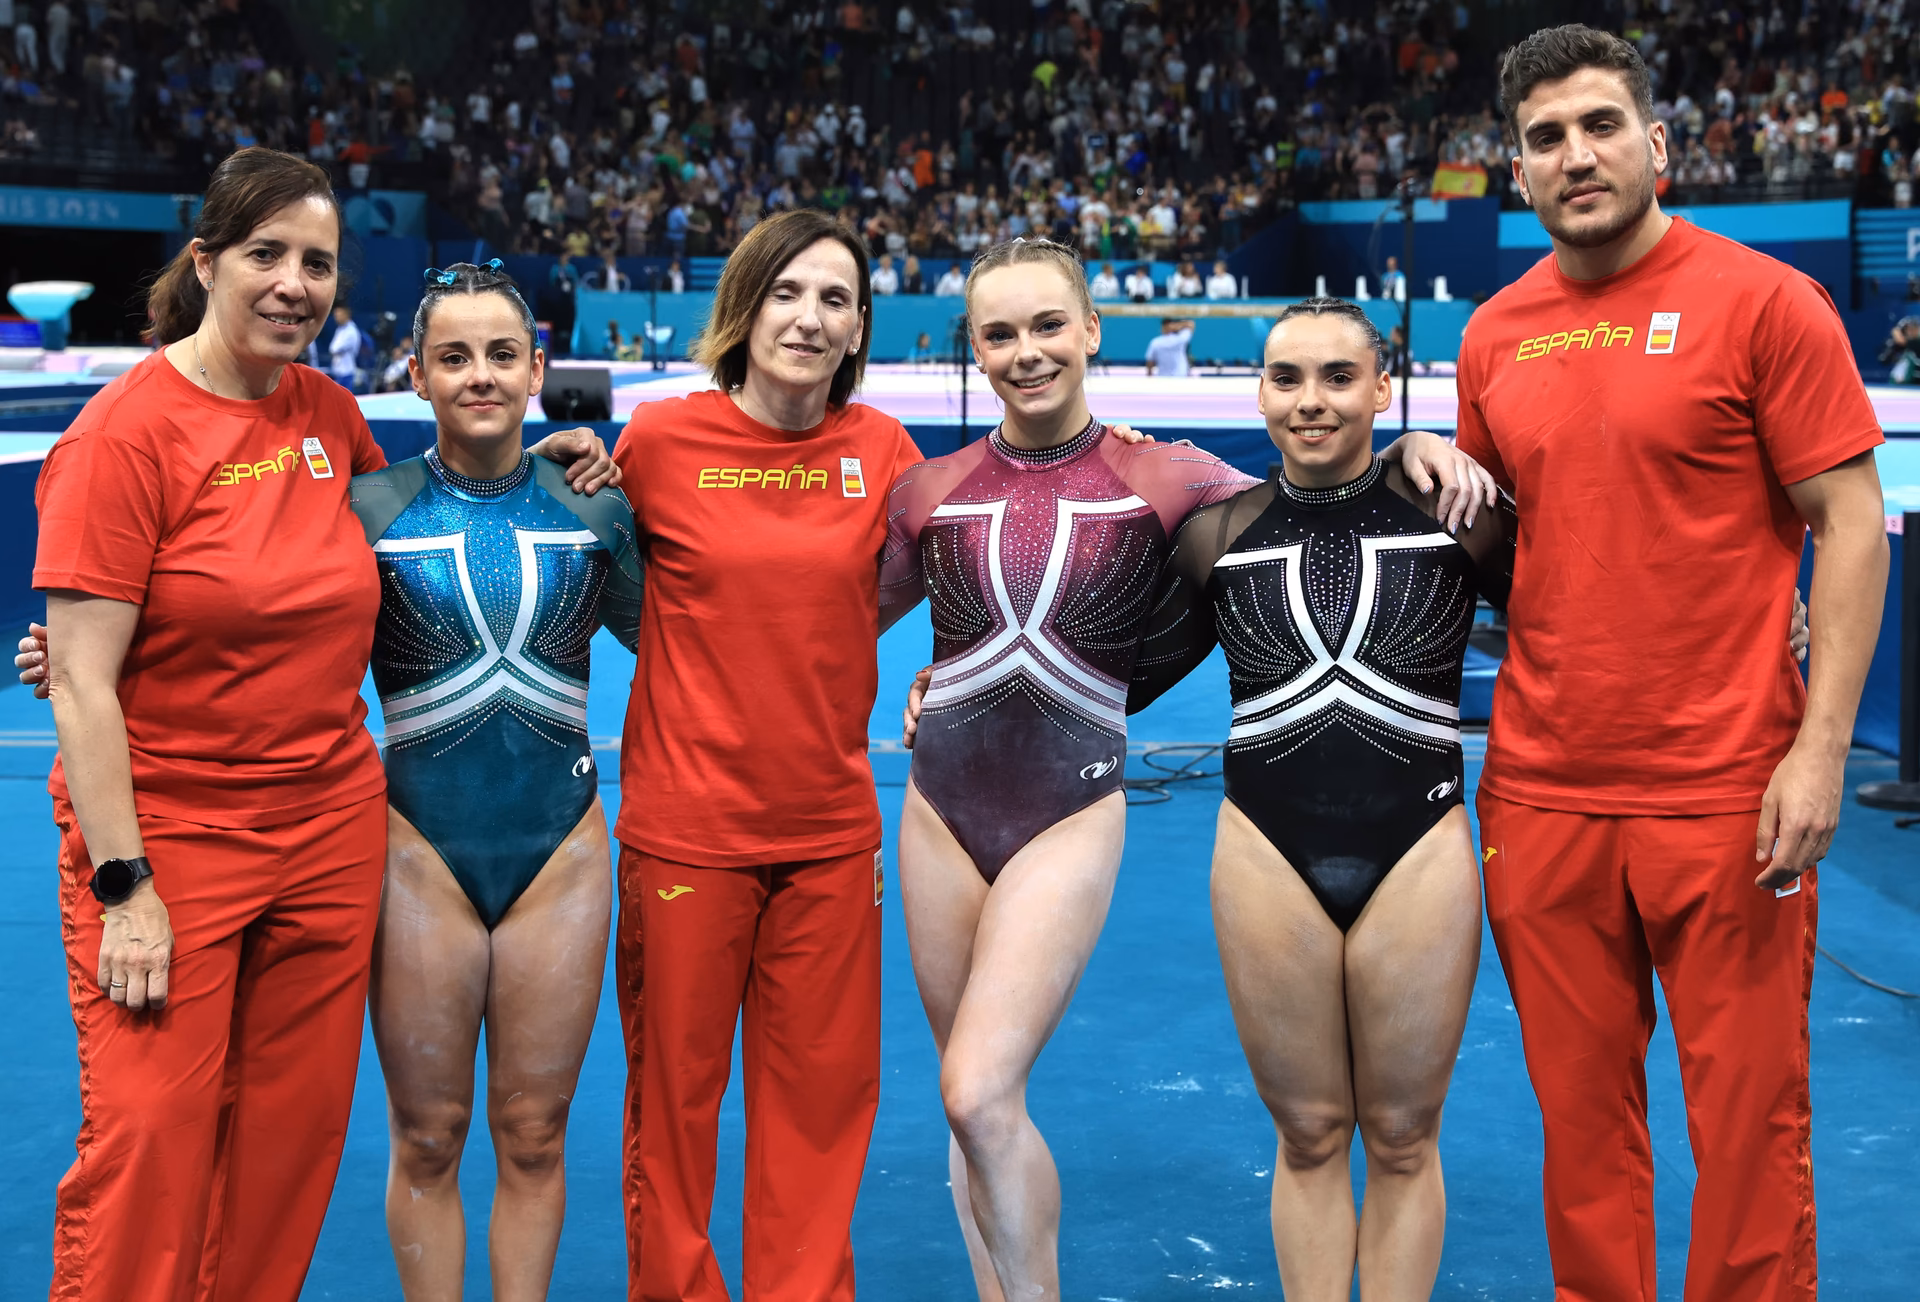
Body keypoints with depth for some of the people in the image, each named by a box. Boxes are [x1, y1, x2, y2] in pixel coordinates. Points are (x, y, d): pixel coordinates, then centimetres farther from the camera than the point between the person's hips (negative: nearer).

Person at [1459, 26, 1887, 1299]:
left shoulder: (1762, 301, -3)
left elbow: (1850, 523, -6)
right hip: (1542, 797, 4)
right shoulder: (1495, 335, 10)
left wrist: (1820, 748, -13)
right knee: (1582, 1116, 11)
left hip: (1725, 793, -4)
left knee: (1748, 1120, 5)